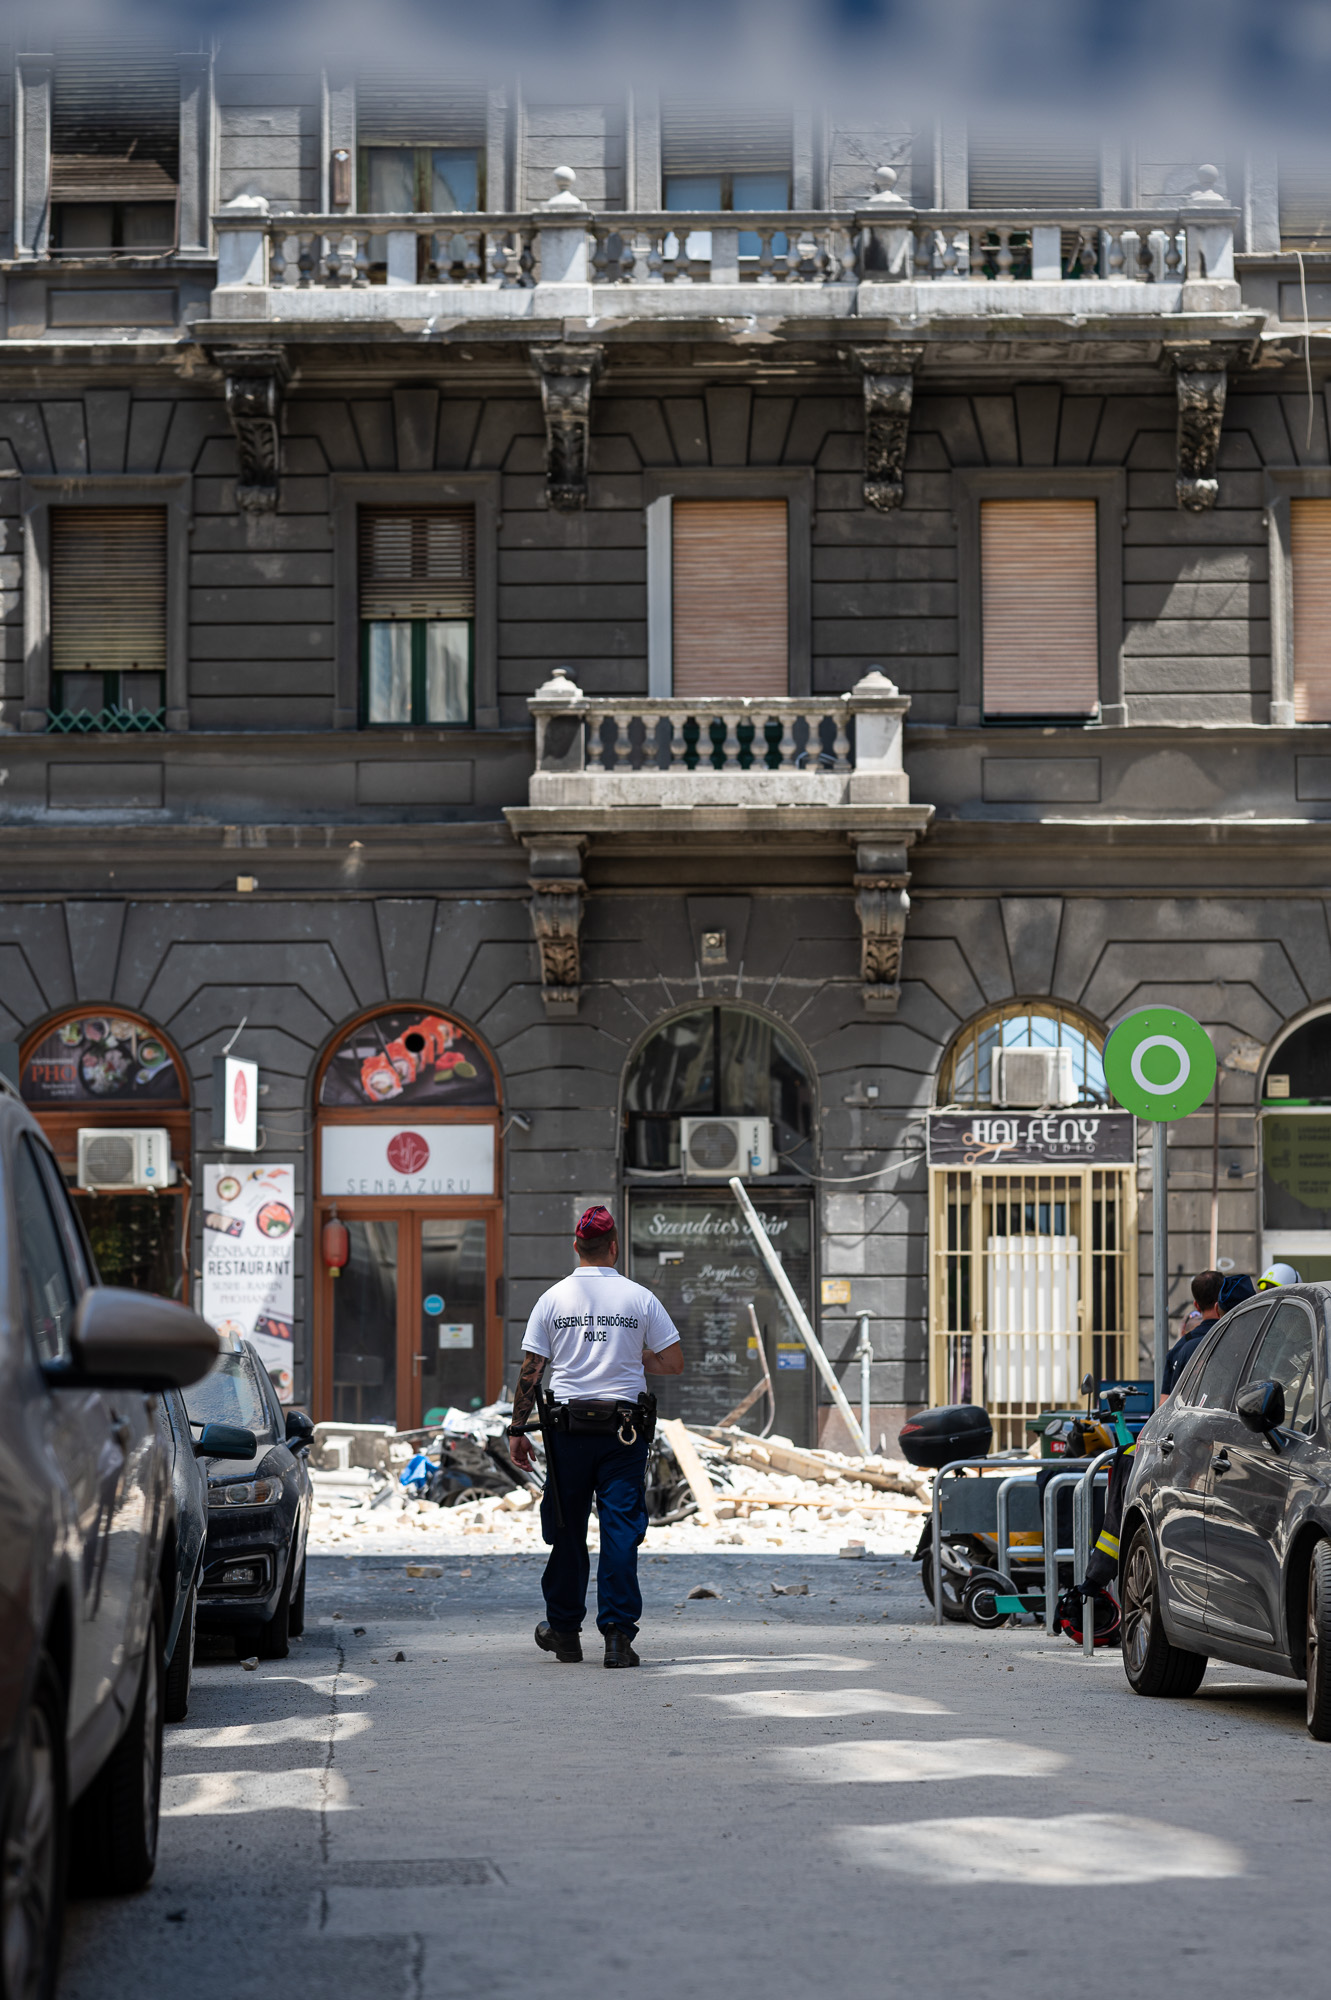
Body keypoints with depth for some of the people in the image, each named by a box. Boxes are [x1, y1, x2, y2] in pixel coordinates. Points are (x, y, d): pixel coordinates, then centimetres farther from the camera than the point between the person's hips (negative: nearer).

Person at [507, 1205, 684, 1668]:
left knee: (566, 1531, 11)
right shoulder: (640, 1298, 0)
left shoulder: (553, 1299, 3)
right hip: (625, 1428, -1)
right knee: (621, 1529, -1)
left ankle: (564, 1630, 21)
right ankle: (618, 1633, -7)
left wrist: (518, 1430, 6)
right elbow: (674, 1362, 2)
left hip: (568, 1426, 1)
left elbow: (530, 1371, 1)